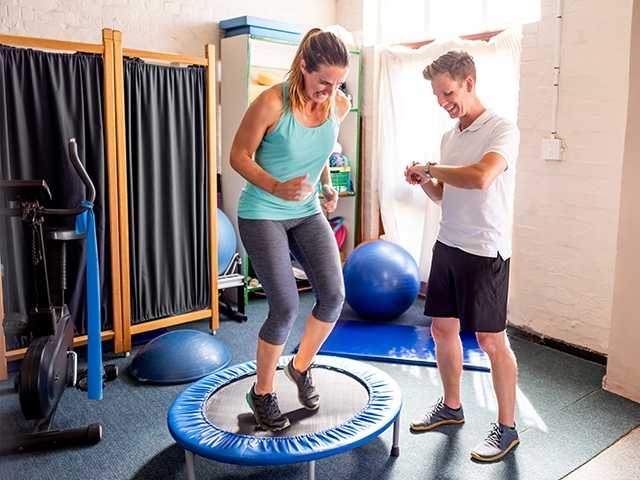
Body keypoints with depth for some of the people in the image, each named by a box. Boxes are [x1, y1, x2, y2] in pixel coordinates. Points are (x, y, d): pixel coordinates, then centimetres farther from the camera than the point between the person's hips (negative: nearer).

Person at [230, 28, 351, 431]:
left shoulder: (340, 106, -3)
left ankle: (301, 366, 23)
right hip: (262, 214, -5)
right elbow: (239, 156, -12)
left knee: (334, 295, -6)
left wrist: (327, 185, 4)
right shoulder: (272, 103, -20)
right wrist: (277, 188, -26)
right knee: (286, 308, -8)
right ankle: (262, 393, 17)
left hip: (308, 213, 6)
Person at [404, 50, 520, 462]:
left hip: (485, 251, -8)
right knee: (442, 328, 13)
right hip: (448, 244, 8)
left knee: (491, 340, 1)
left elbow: (480, 178, -30)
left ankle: (507, 427, 18)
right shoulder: (449, 136, 12)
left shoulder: (502, 130, -12)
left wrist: (431, 168, -15)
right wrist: (425, 181, -1)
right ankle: (451, 407, 32)